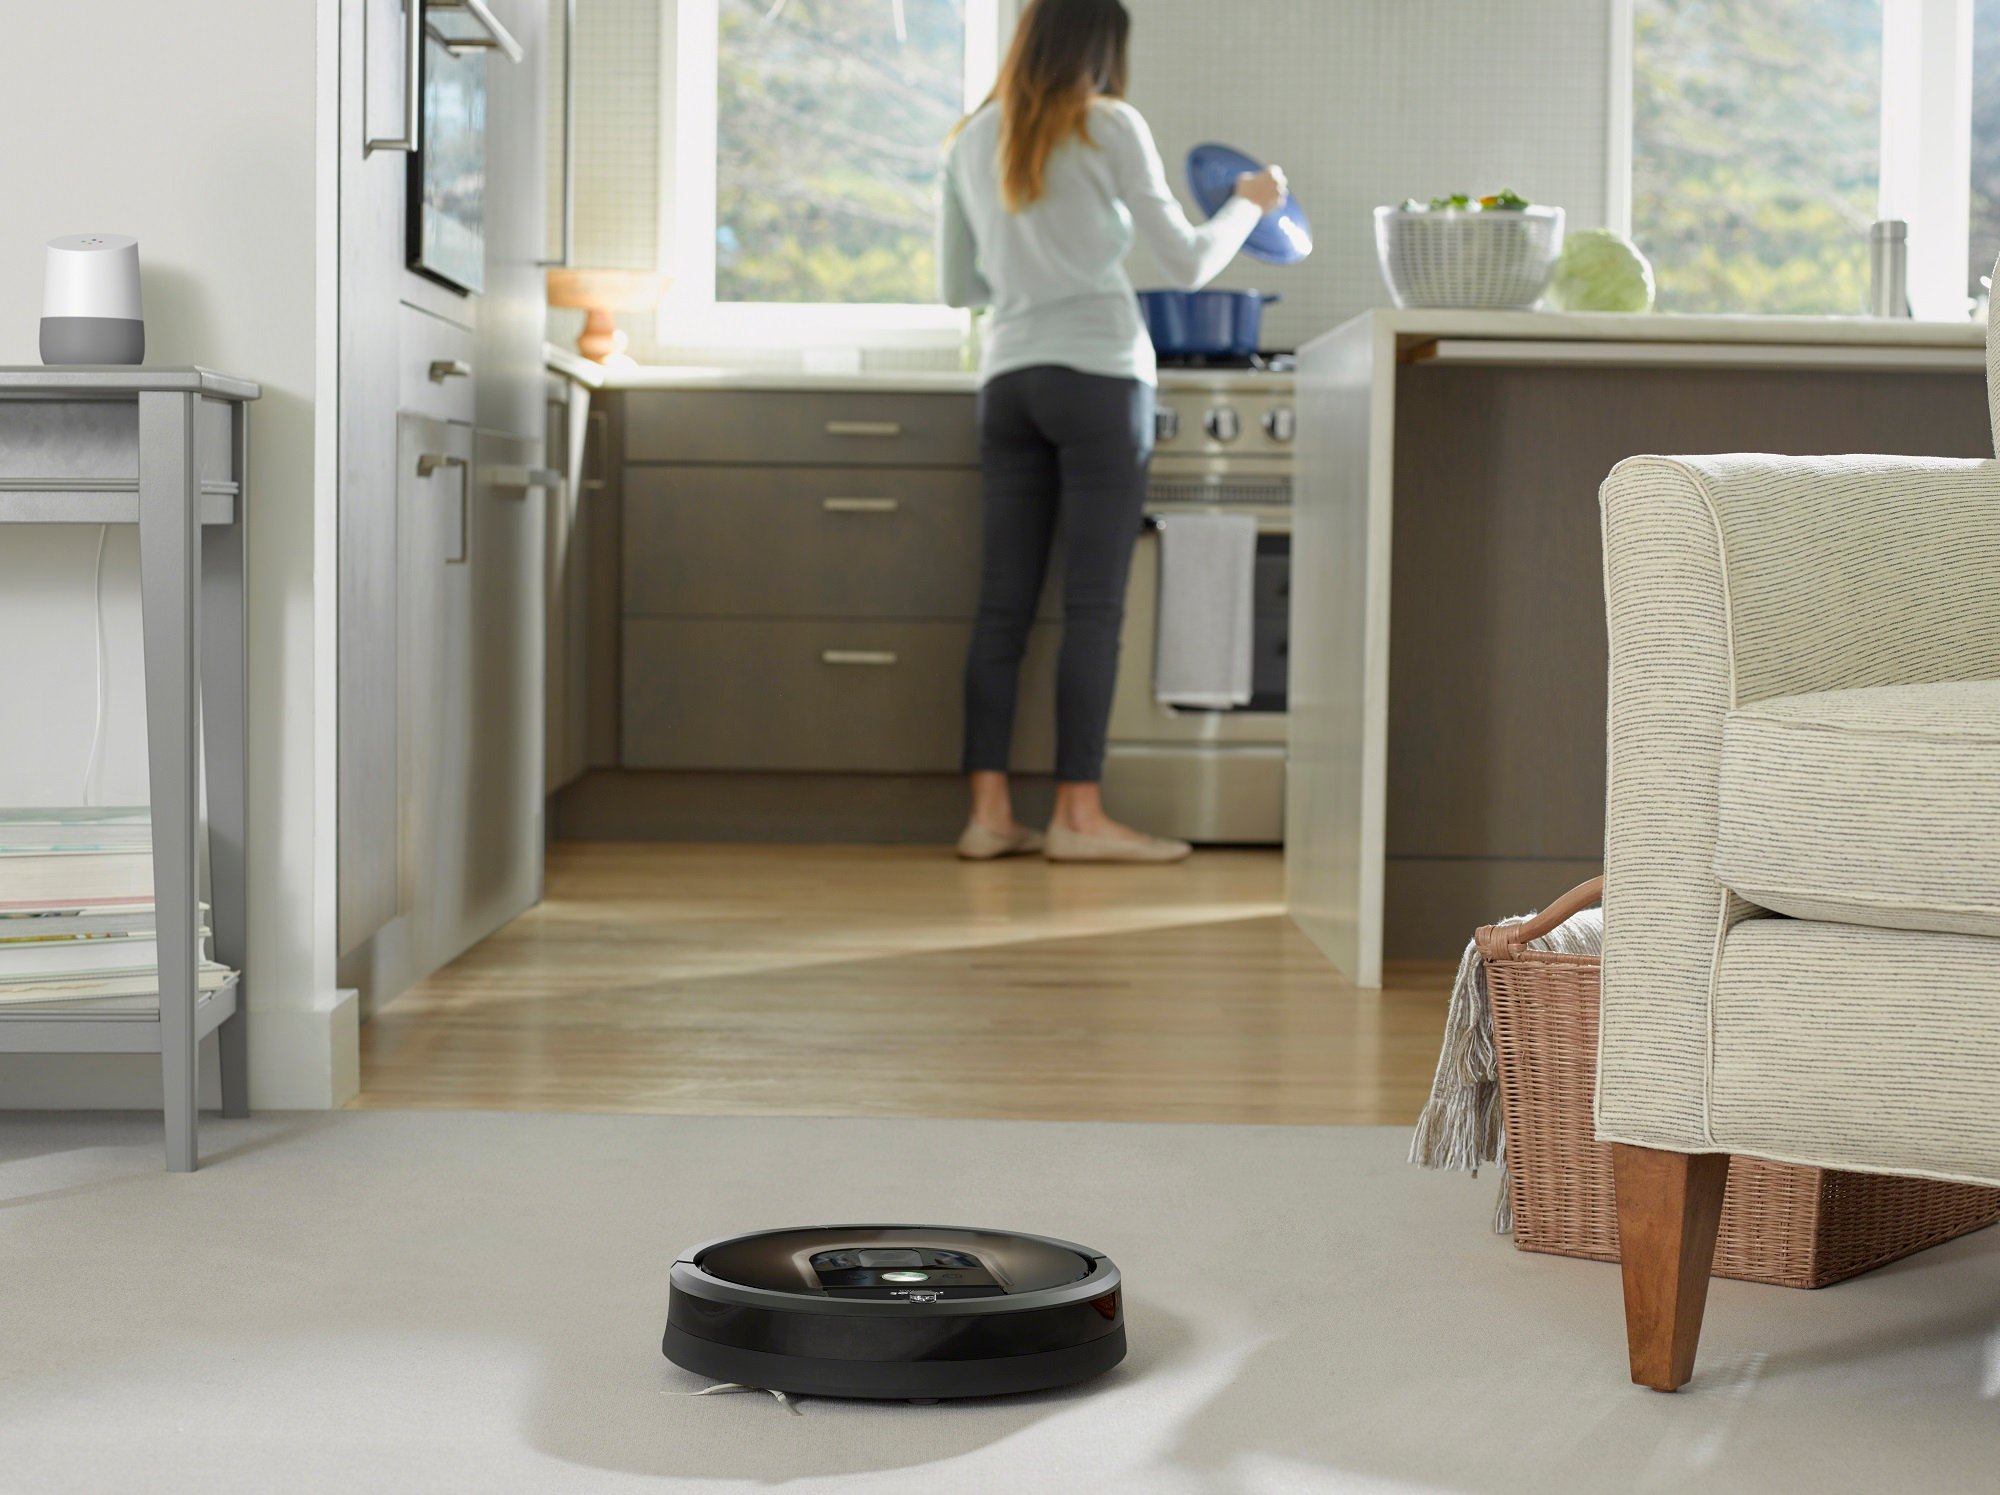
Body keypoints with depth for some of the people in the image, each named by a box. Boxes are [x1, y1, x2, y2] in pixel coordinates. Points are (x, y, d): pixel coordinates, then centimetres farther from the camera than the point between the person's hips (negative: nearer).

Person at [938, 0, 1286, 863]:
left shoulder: (972, 142, 13)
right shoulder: (1109, 126, -2)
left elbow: (955, 287, 18)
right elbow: (1187, 265, 0)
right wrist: (1249, 204, 16)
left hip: (1009, 378, 5)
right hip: (1099, 374, -5)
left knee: (1004, 601, 4)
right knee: (1093, 603, -4)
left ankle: (988, 811, 2)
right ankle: (1078, 815, -5)